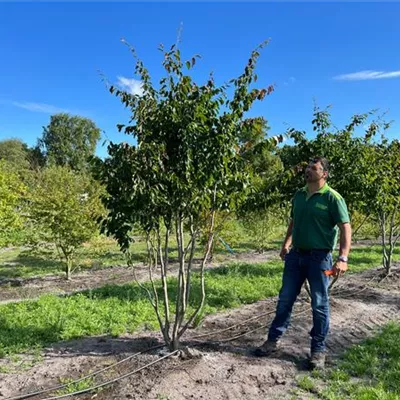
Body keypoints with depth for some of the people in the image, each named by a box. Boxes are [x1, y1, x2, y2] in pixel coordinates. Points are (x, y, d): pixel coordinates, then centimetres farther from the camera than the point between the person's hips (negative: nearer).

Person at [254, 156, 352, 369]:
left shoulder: (332, 198, -12)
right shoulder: (299, 195, 7)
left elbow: (345, 228, -16)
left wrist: (342, 258, -26)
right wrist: (286, 244, 18)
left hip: (319, 257, -5)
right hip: (295, 255, 6)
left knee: (319, 305, 7)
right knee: (285, 300, 12)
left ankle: (318, 350, 22)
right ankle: (273, 340, 26)